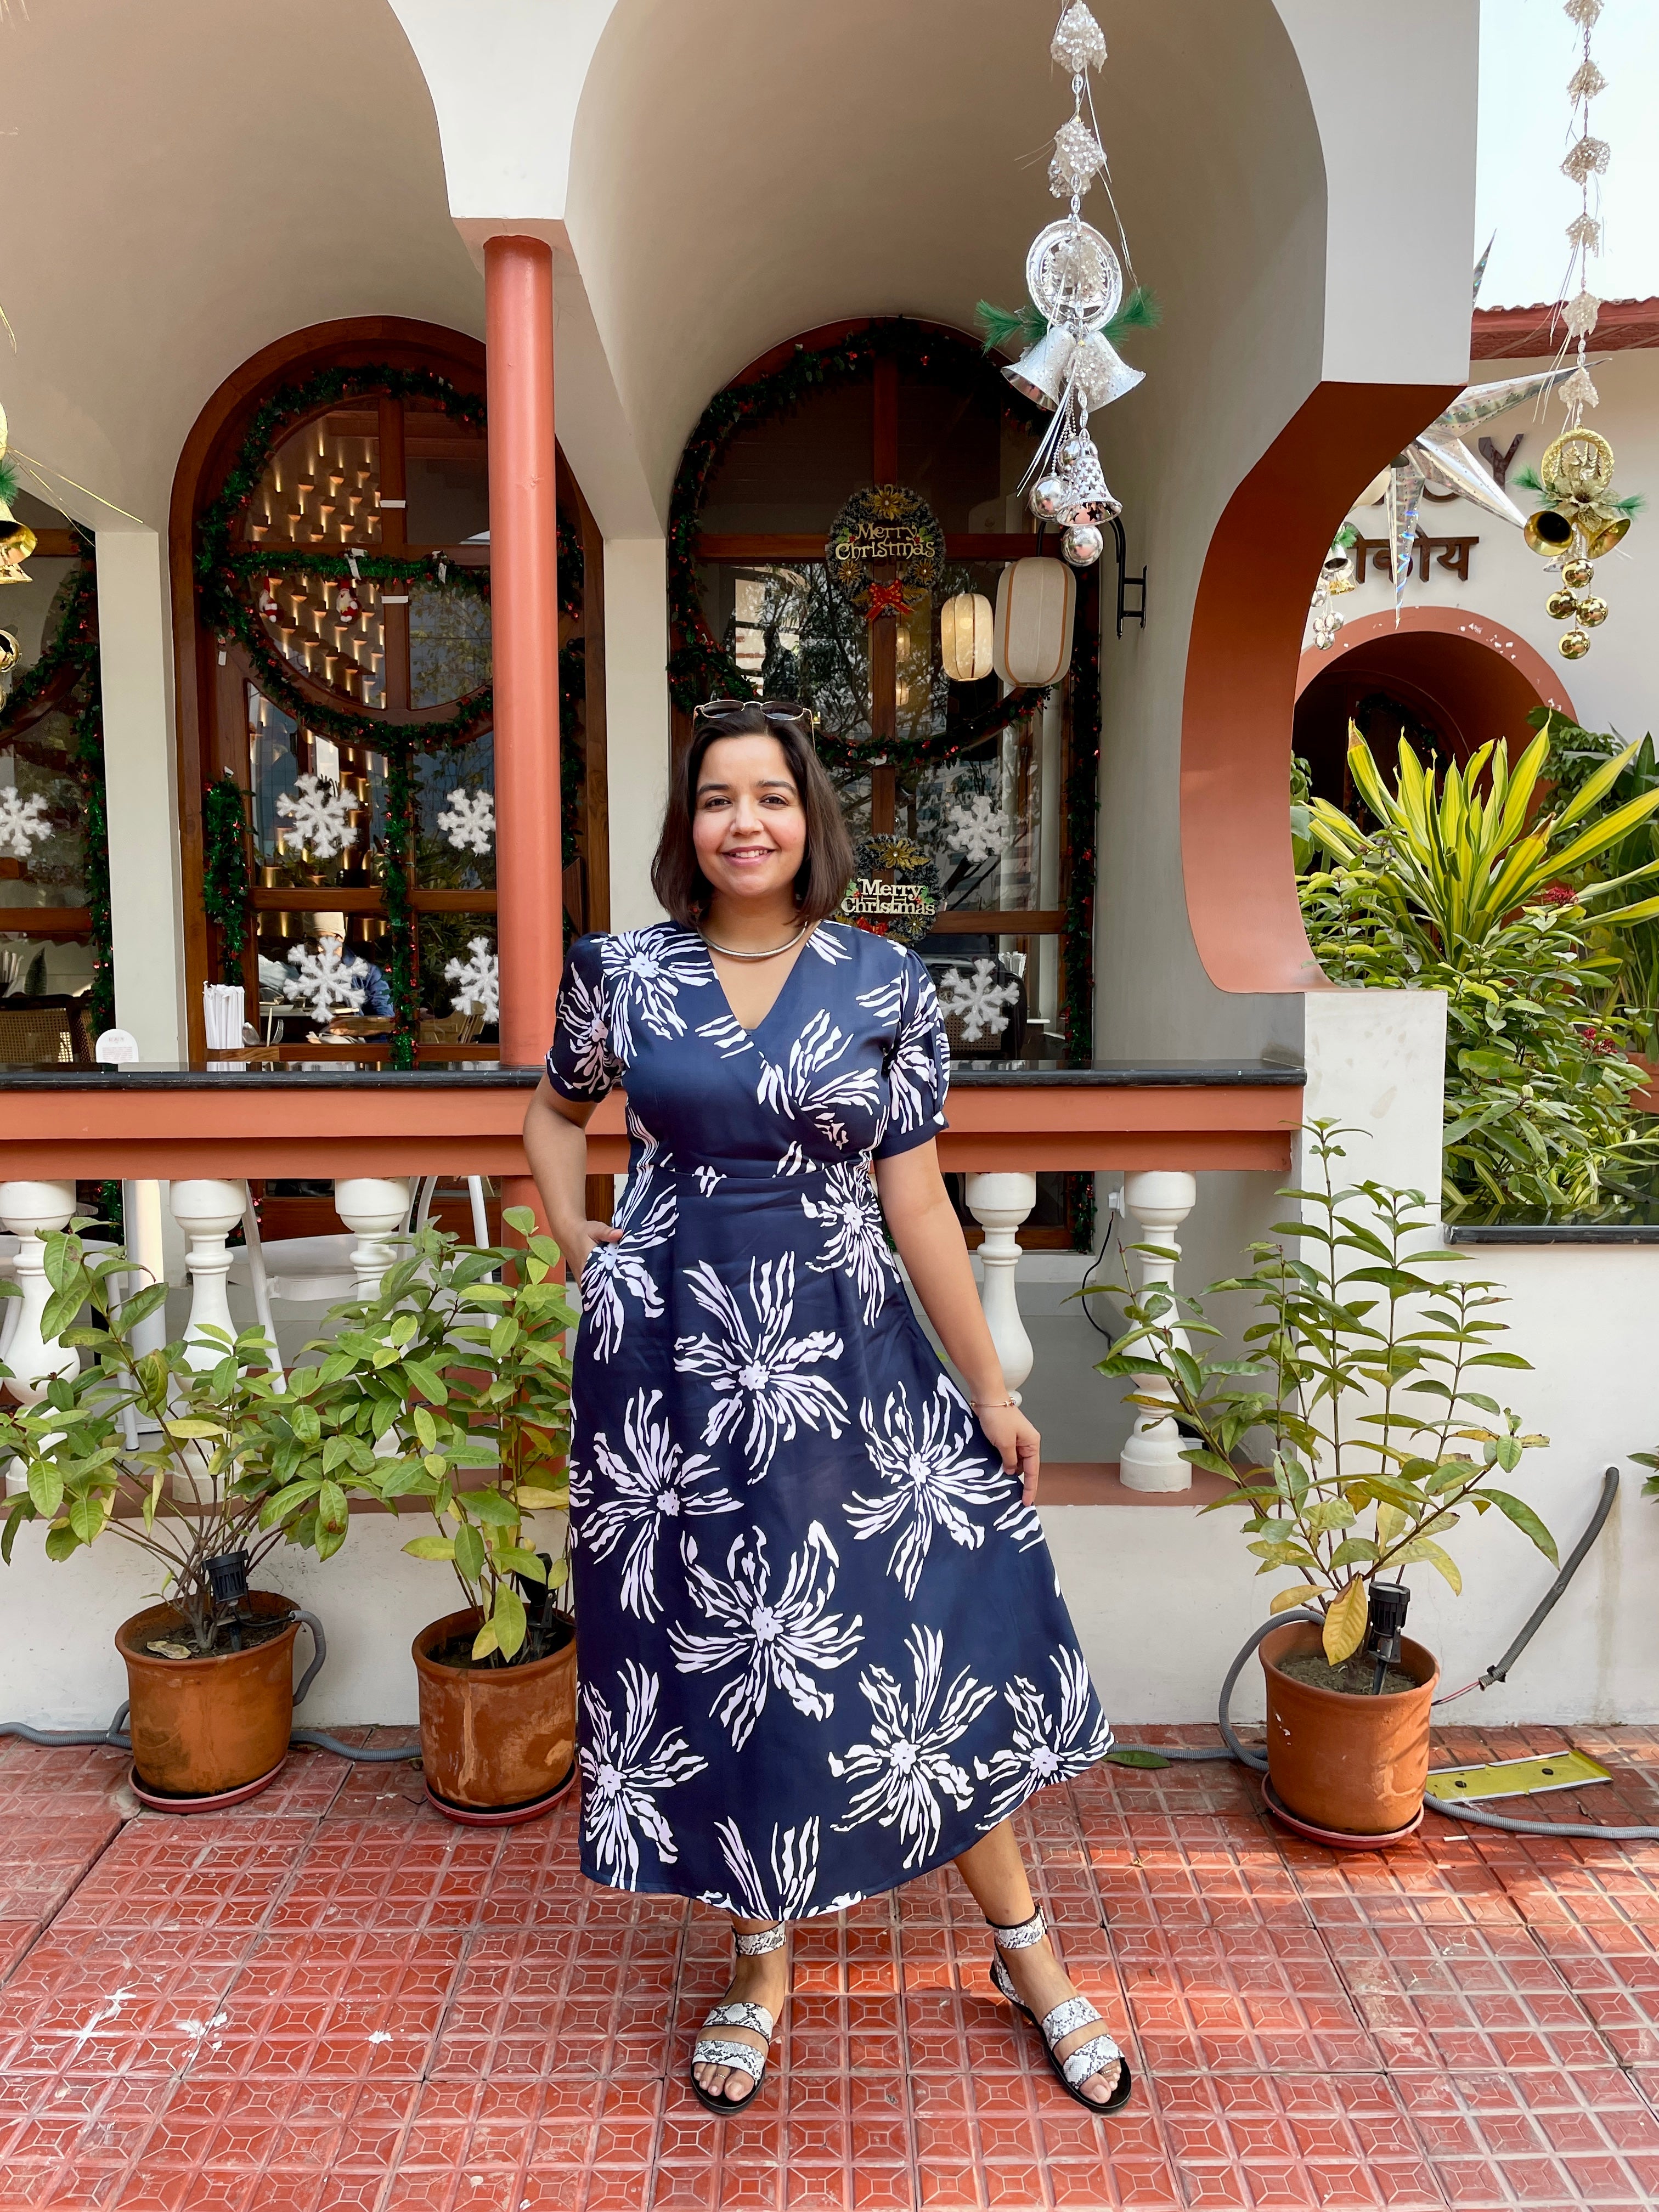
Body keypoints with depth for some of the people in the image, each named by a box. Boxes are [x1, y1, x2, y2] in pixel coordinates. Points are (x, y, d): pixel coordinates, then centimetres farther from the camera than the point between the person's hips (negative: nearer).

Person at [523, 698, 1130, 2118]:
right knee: (709, 1655, 12)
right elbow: (557, 1111, 20)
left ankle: (1028, 1953, 32)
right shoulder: (623, 974, 1)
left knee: (937, 1638, 6)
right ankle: (763, 1971, 37)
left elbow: (917, 1200, 0)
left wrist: (991, 1389, 0)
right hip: (669, 1360, 1)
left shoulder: (885, 985, -2)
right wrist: (574, 1239, 4)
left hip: (846, 1358, -1)